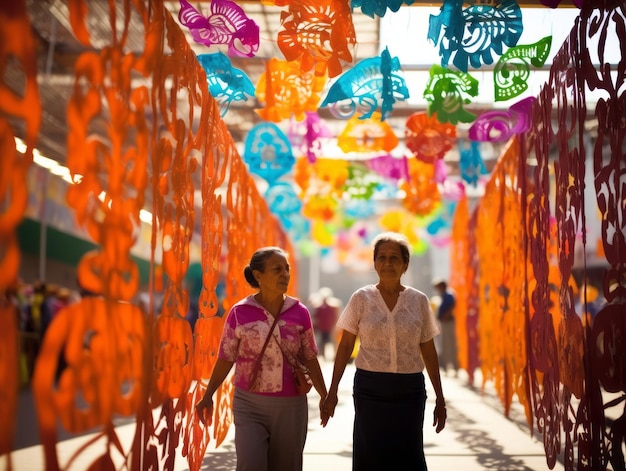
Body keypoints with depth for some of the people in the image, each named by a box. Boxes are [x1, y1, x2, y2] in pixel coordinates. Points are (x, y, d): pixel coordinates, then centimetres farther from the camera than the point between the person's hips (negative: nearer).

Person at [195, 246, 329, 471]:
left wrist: (324, 396, 11)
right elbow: (226, 358, 1)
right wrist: (208, 396, -3)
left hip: (291, 405, 2)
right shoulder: (239, 312, -5)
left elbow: (310, 358, 8)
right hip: (249, 404, -2)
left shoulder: (300, 312, -1)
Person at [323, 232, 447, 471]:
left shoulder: (419, 300, 2)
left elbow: (428, 351, 7)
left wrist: (440, 398, 7)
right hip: (370, 389, -1)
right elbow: (345, 346, 3)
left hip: (410, 390, 1)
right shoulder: (361, 298, 0)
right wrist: (332, 391, -3)